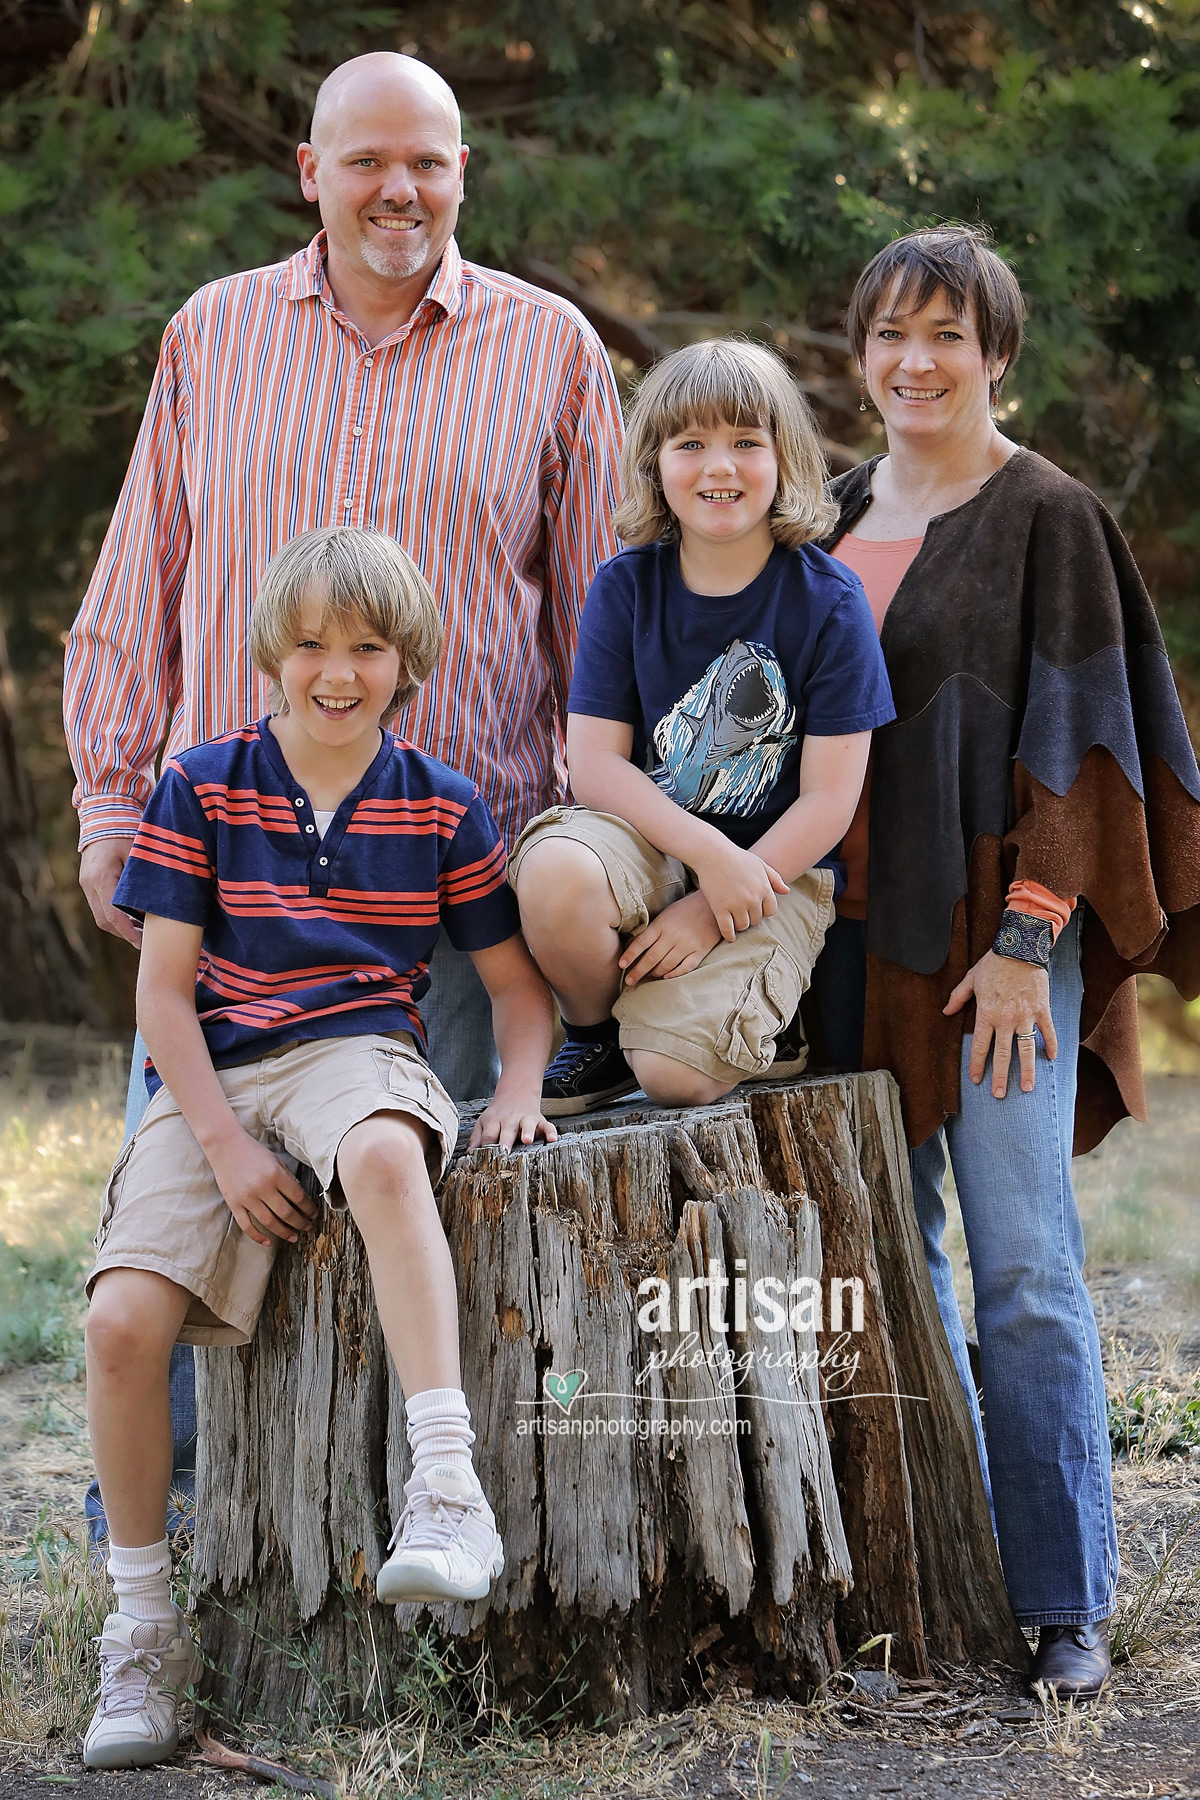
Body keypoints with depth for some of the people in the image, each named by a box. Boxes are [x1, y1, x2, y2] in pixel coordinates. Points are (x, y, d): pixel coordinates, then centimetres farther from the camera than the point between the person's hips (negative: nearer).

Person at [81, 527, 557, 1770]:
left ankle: (447, 1493, -43)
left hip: (357, 1050, -1)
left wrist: (518, 1089, -7)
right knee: (122, 1319, -21)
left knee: (383, 1155, -41)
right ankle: (143, 1633, -1)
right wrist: (224, 1144, -9)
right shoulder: (202, 790, 6)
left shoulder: (440, 807, 8)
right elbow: (164, 985, 2)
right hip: (214, 1077, 1)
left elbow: (515, 981, 14)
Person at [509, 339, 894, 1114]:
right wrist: (708, 853, -21)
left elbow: (829, 800, -9)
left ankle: (748, 1026, 12)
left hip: (778, 869, -2)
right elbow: (596, 761, -6)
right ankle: (598, 1034, -3)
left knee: (674, 1069, -24)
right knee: (553, 870, -34)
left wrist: (713, 912, -16)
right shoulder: (626, 587, -1)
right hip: (648, 839, 3)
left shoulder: (828, 601, -8)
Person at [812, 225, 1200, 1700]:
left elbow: (1076, 744, -9)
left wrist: (1025, 942, -15)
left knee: (1024, 1270, -7)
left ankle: (1064, 1598, 0)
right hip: (856, 929, 6)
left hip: (994, 929, -6)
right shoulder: (836, 518, 13)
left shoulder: (1046, 519, -4)